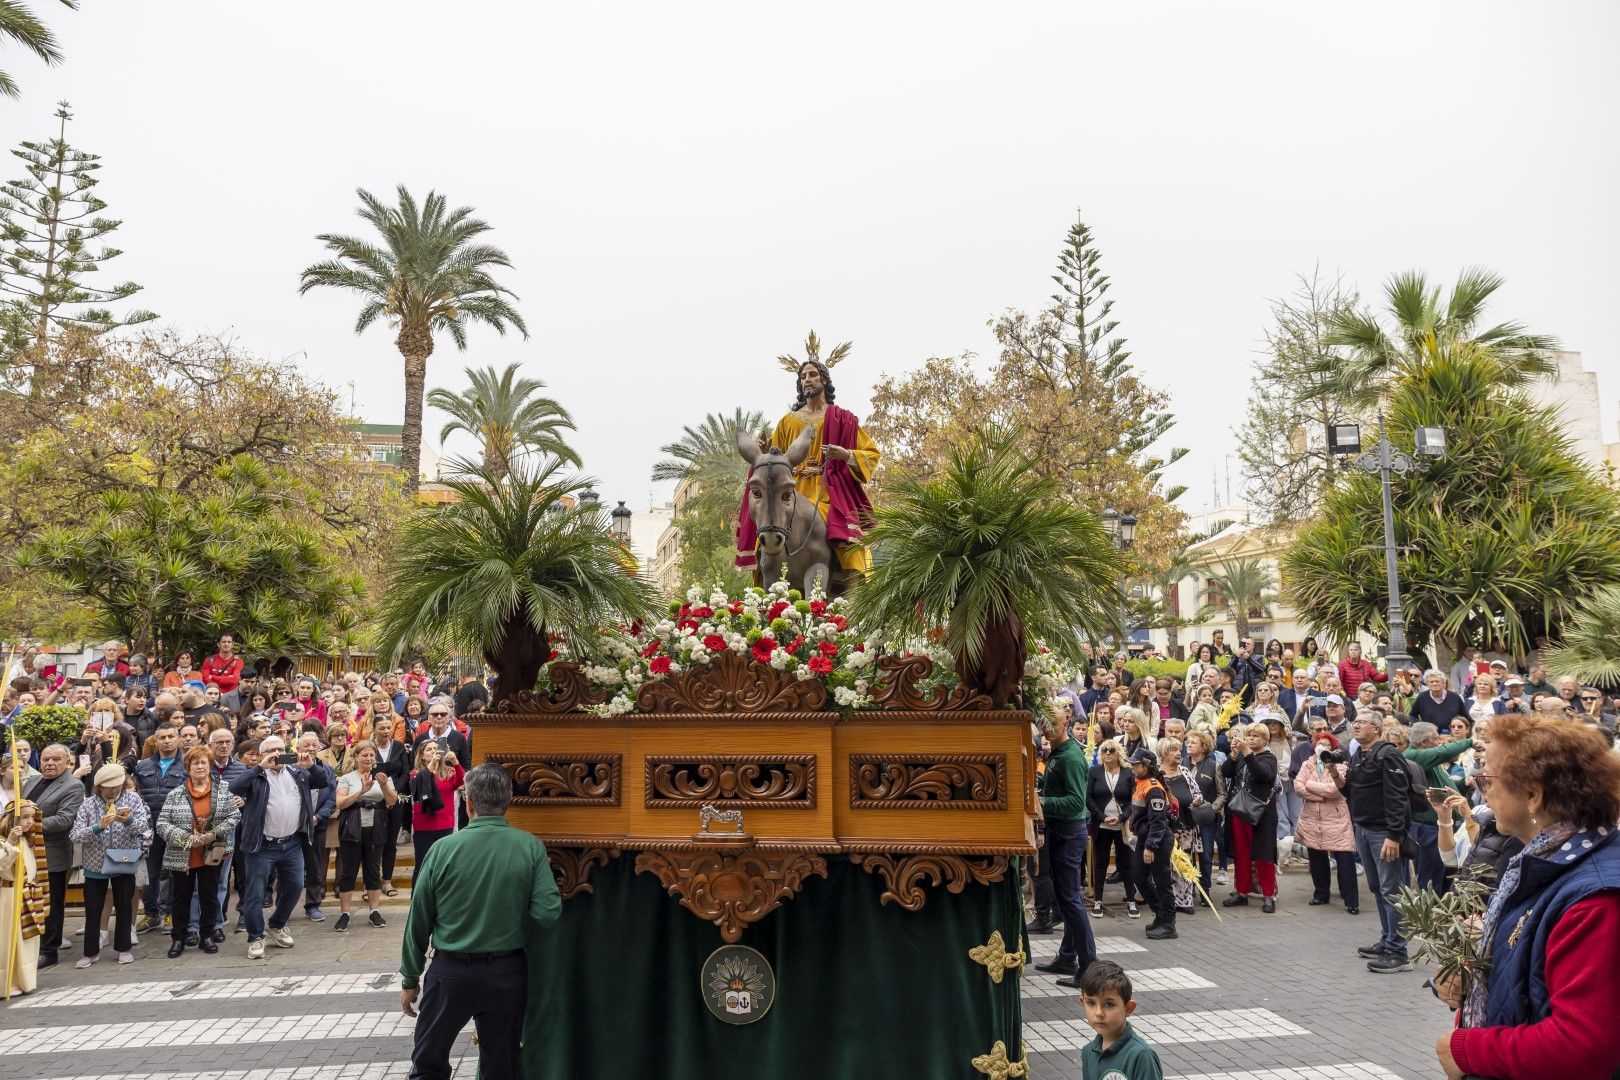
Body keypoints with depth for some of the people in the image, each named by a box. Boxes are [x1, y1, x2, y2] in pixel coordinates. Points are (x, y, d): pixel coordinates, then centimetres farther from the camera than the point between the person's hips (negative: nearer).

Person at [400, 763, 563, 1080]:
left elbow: (419, 921, -5)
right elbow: (548, 914, -16)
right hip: (507, 972, 1)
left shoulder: (444, 849, -12)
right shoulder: (531, 848, -11)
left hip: (451, 971, -1)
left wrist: (410, 979, 7)